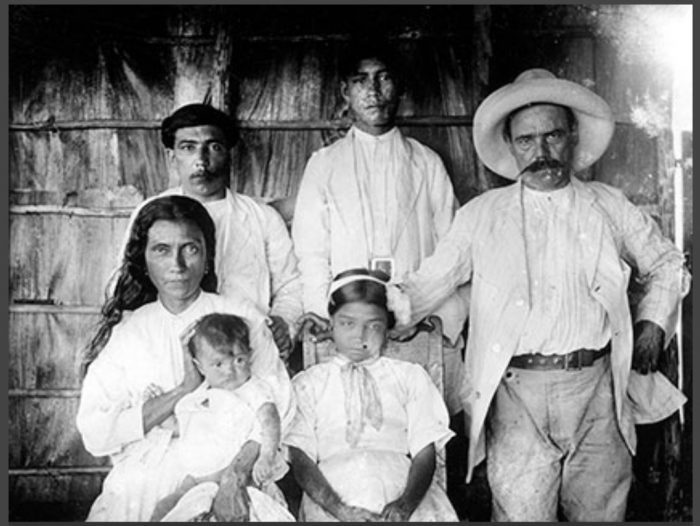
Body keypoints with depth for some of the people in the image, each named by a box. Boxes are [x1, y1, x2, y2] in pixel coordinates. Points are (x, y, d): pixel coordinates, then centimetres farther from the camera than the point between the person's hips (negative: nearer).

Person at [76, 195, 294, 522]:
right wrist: (183, 391, -9)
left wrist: (235, 477, -20)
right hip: (141, 486, 1)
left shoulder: (241, 316, 5)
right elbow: (94, 433, -2)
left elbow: (276, 406, -6)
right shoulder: (123, 332, 9)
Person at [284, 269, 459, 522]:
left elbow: (425, 452, 8)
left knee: (435, 513, -27)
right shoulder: (307, 383, 16)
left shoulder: (411, 376, 18)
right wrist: (339, 508, -13)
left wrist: (406, 503, -12)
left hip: (400, 485, 1)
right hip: (331, 493, -1)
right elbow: (301, 459, 5)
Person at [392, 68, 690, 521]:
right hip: (517, 394, -1)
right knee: (521, 513, -2)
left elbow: (667, 264, 24)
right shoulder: (481, 215, 6)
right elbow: (428, 283, 7)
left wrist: (653, 323, 10)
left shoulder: (609, 207, 10)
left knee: (601, 511, 9)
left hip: (596, 387, 2)